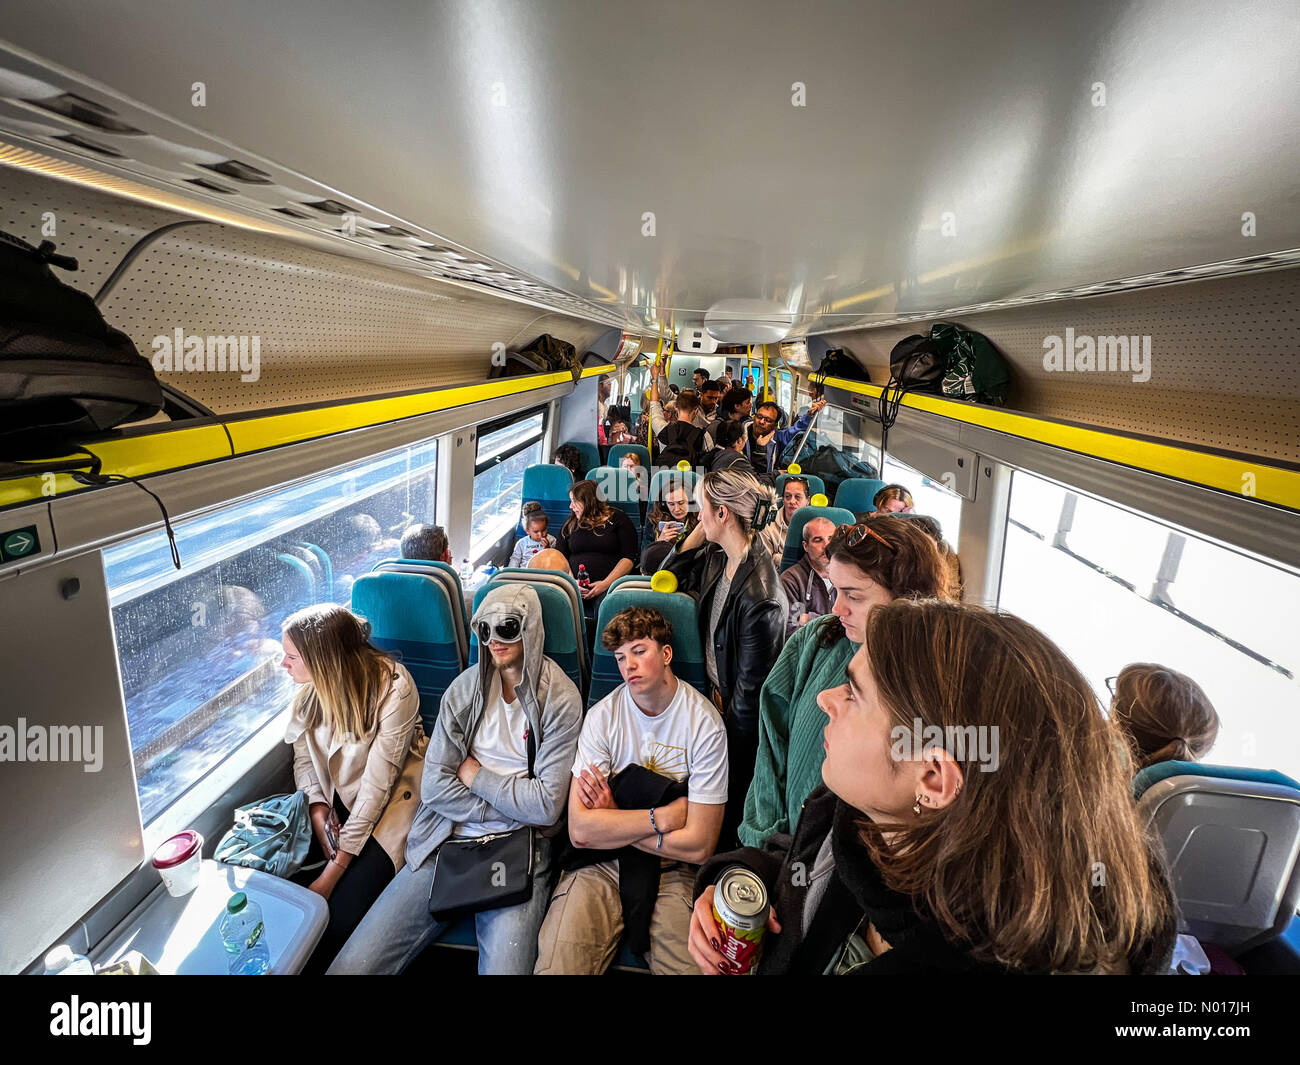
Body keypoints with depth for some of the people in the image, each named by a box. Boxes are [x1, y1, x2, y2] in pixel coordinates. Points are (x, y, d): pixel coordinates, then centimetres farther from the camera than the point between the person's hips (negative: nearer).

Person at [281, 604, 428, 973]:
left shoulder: (393, 687, -26)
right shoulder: (311, 684, -8)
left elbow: (377, 784, -23)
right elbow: (303, 756, 5)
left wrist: (332, 873, -21)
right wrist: (318, 809, -12)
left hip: (387, 801, -5)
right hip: (332, 797, 6)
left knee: (340, 914, -19)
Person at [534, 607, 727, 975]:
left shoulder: (705, 723, -12)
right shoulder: (602, 716, -5)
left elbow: (699, 845, -13)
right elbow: (580, 830, -11)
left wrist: (612, 820, -10)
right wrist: (664, 816, -16)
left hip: (672, 871, -1)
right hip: (600, 865, 1)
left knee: (689, 966, -22)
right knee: (557, 963, -17)